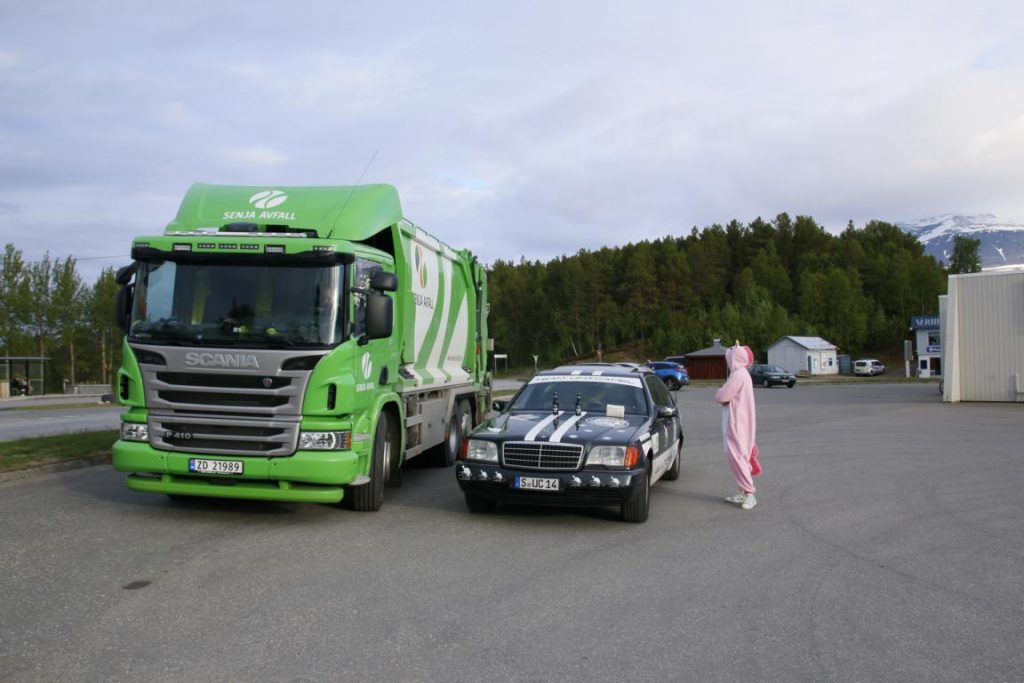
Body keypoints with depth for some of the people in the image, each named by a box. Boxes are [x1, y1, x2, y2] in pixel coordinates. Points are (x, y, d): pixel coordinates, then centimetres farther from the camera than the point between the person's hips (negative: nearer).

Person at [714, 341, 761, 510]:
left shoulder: (738, 375, -18)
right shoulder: (742, 374, 15)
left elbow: (722, 397, -19)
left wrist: (719, 392, 2)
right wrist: (723, 392, 2)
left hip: (736, 422, -10)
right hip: (738, 421, 10)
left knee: (736, 456, -11)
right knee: (738, 456, 13)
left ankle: (749, 494, -11)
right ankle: (743, 492, 18)